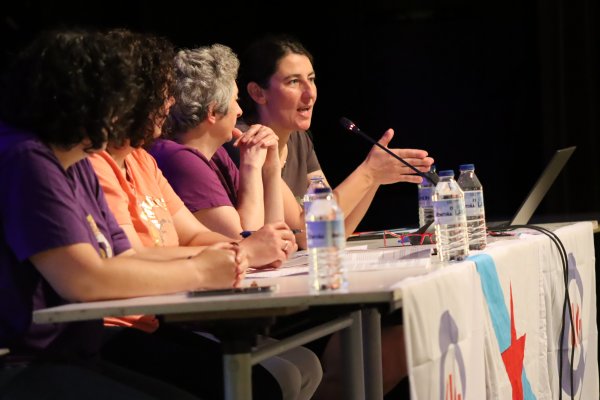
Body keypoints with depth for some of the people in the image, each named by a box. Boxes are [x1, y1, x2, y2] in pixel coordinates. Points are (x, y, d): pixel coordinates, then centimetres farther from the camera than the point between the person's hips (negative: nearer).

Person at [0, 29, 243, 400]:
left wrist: (203, 263, -5)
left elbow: (122, 262, 14)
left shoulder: (78, 166, 15)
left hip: (68, 358, 10)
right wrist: (197, 272, -13)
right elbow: (84, 280, -24)